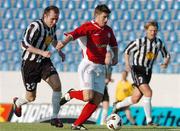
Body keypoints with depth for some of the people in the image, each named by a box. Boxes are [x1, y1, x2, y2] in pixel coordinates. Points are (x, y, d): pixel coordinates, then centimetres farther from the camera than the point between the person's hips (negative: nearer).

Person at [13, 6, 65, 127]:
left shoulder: (52, 26, 0)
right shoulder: (35, 27, -24)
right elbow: (25, 44, -32)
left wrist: (60, 52, 14)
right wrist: (42, 52, -40)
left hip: (44, 62, 6)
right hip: (29, 63, -6)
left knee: (57, 85, -18)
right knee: (31, 98, 3)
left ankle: (55, 117, -6)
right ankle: (18, 102, 41)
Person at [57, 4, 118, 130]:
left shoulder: (108, 30, 11)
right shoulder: (88, 27, -10)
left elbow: (114, 45, 29)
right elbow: (73, 34, -27)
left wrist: (115, 57, 10)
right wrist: (64, 42, -48)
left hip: (101, 68, 7)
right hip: (88, 66, -7)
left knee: (97, 100, -2)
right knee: (88, 97, -21)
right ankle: (70, 95, 11)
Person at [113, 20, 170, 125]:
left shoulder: (159, 43, 1)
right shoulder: (140, 42, -12)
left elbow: (166, 55, 13)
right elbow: (127, 50, 3)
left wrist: (166, 63, -9)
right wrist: (127, 63, -10)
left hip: (148, 72, 6)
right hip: (137, 70, -6)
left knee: (135, 99, 8)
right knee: (148, 93, -23)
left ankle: (117, 106, 37)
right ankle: (149, 121, -16)